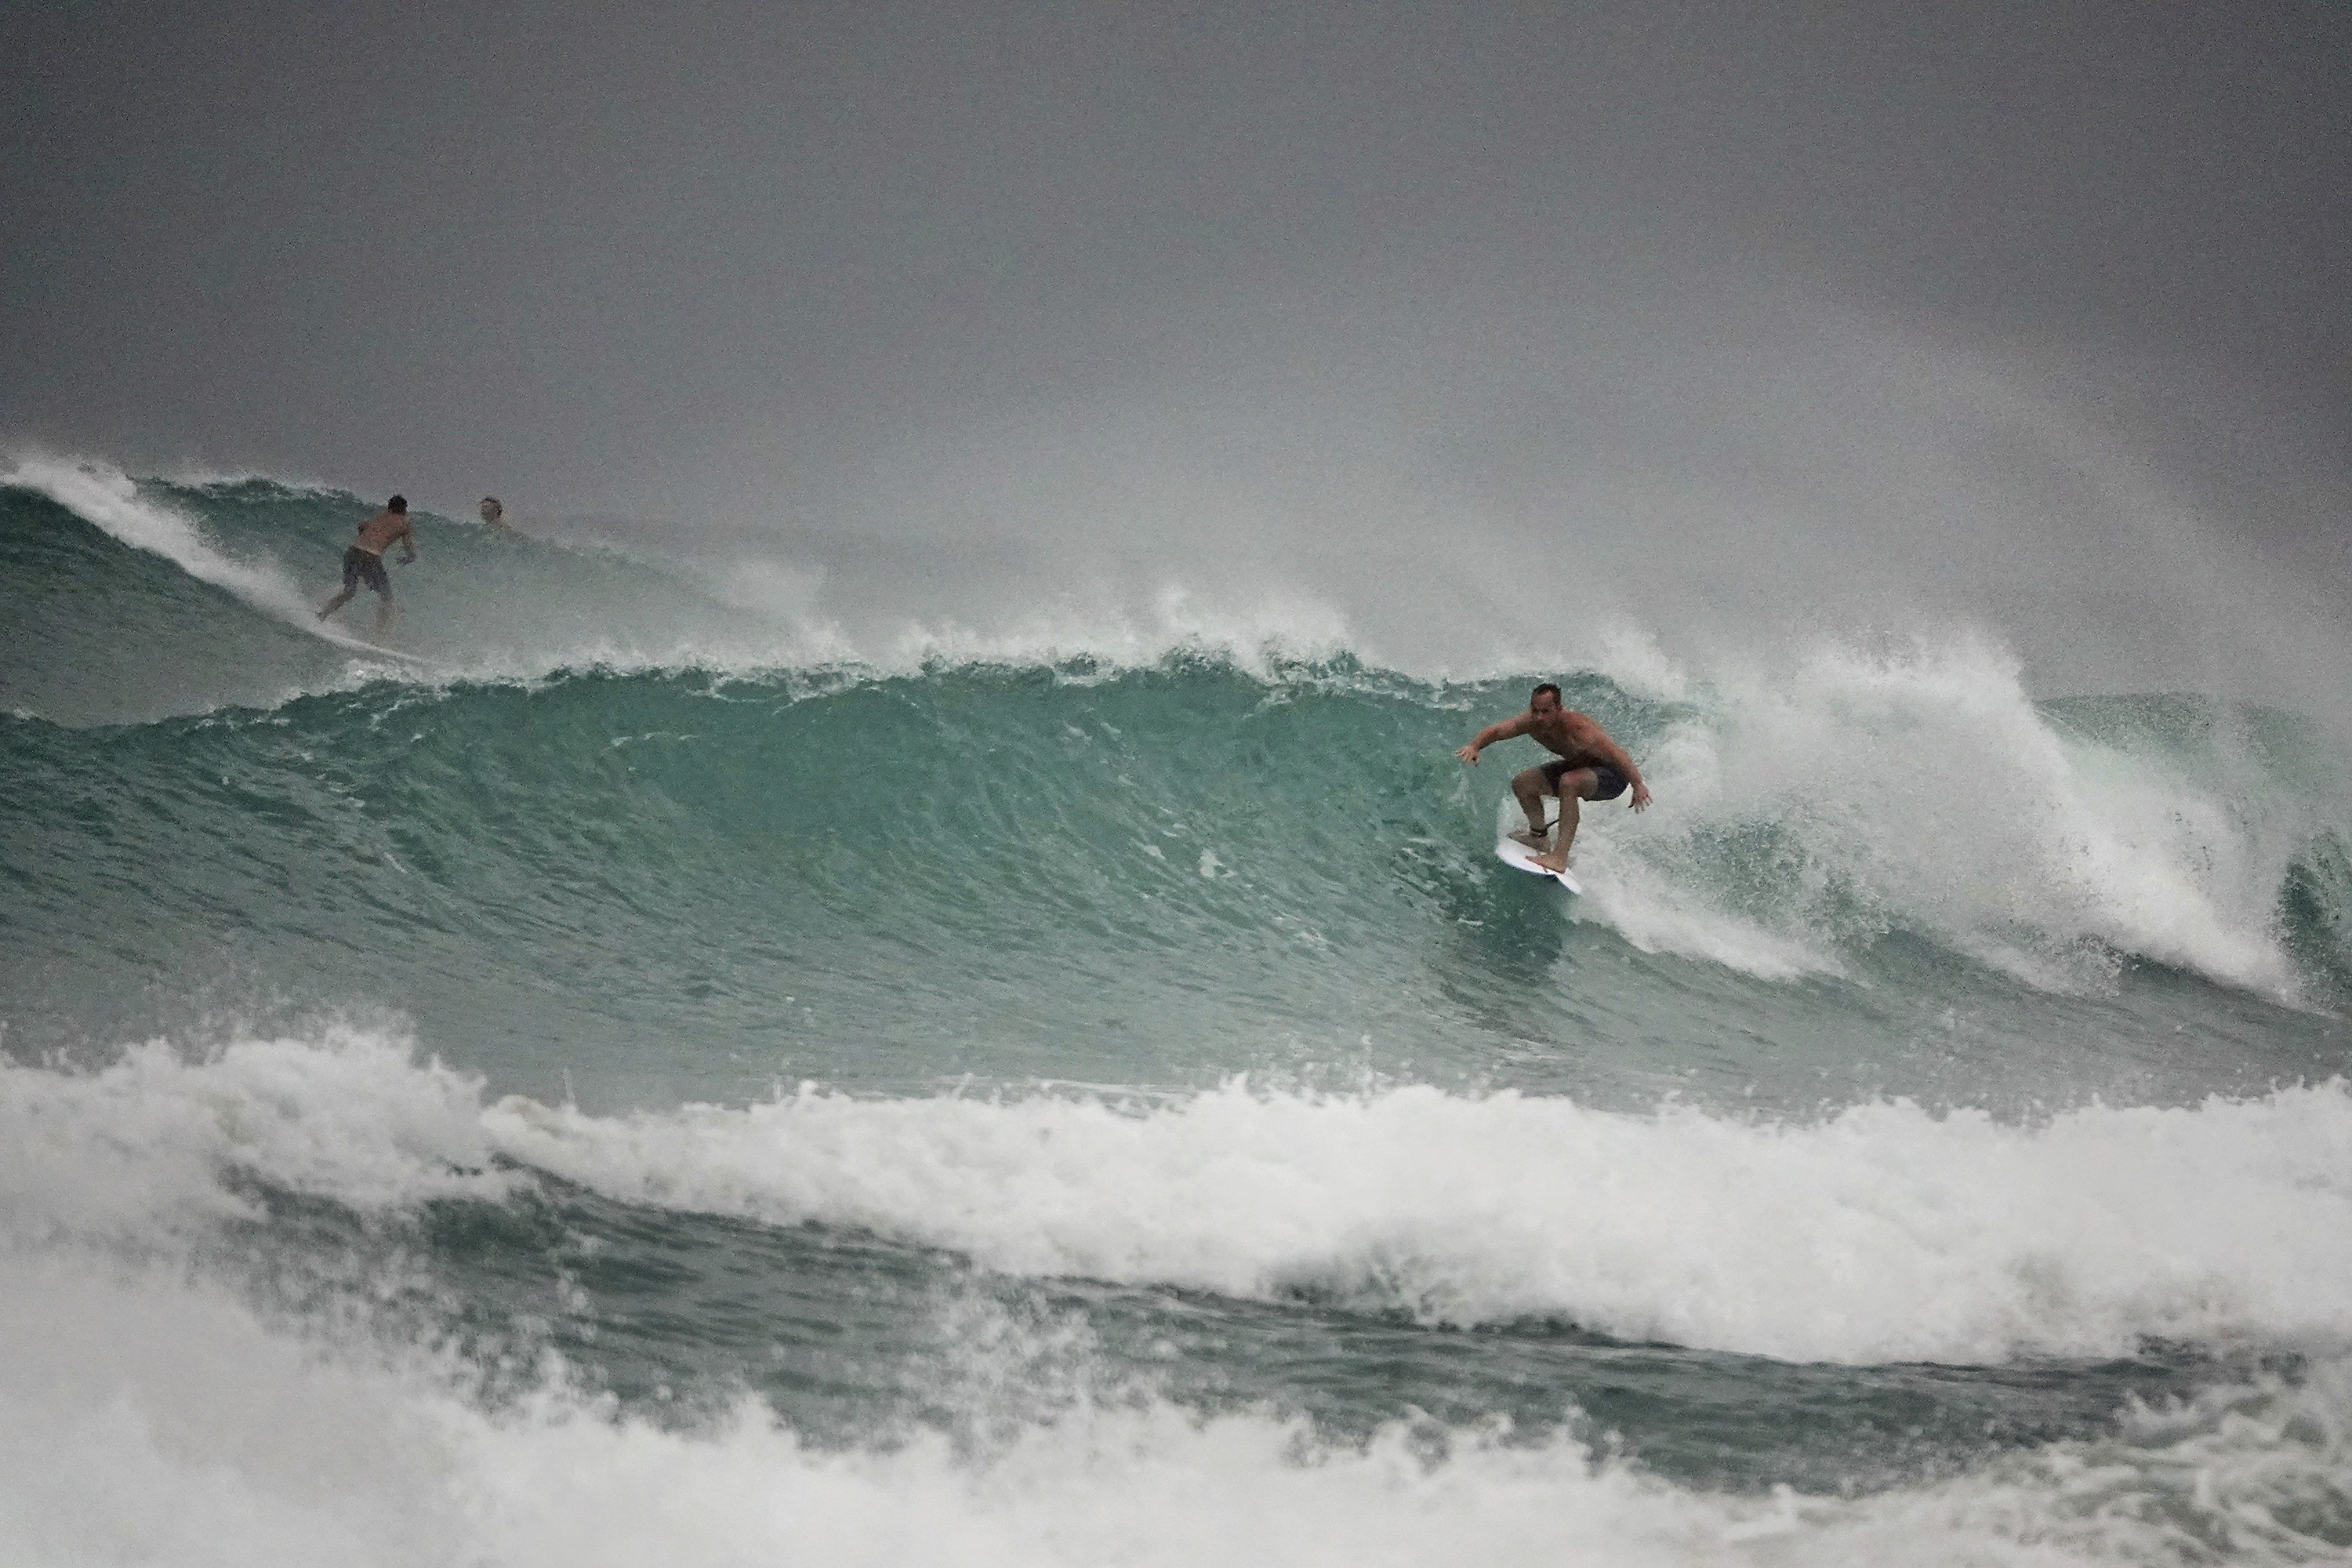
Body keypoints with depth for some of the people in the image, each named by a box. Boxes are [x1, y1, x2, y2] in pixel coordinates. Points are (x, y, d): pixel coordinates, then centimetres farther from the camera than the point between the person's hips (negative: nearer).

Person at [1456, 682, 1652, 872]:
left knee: (1568, 783, -37)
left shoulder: (1578, 729, -37)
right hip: (1577, 766, 8)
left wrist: (1638, 785, -46)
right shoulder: (1532, 722, -17)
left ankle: (1561, 855, -38)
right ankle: (1538, 837, 26)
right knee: (1522, 785, 3)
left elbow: (1617, 755, -37)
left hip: (1612, 777, -8)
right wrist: (1474, 746, -33)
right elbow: (1495, 731, -12)